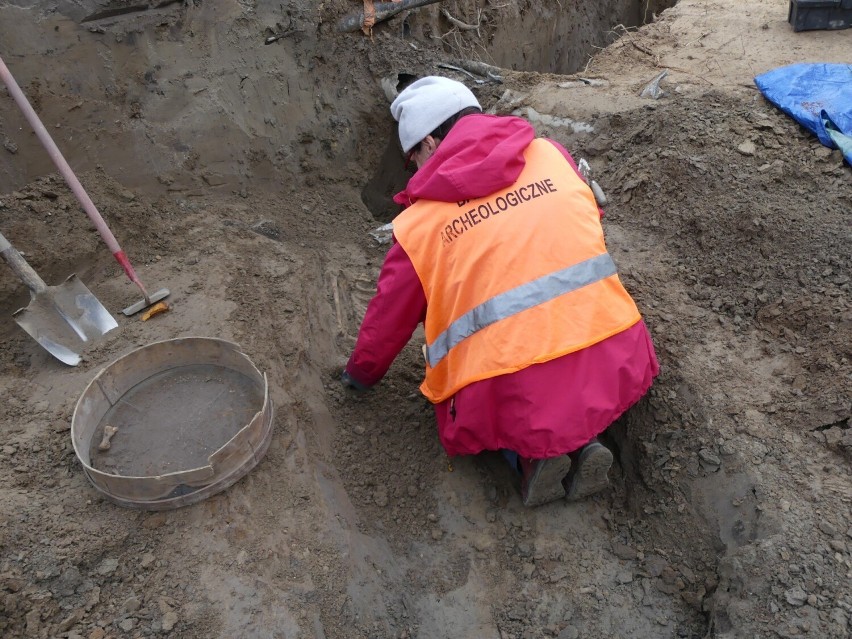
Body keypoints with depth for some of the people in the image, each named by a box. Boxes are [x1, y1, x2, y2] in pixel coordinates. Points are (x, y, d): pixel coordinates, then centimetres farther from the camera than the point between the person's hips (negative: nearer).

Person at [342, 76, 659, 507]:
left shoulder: (419, 221, 1)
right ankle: (581, 441, 11)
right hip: (614, 365, 3)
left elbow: (387, 321, 12)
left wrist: (360, 375, 32)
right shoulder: (552, 155, 9)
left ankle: (530, 452, 5)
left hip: (519, 395, -2)